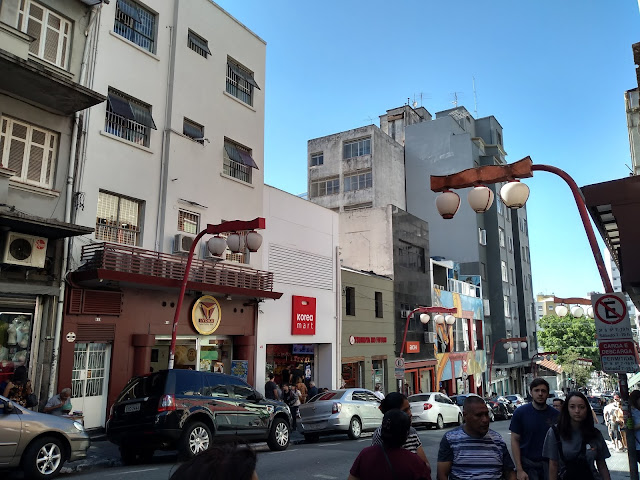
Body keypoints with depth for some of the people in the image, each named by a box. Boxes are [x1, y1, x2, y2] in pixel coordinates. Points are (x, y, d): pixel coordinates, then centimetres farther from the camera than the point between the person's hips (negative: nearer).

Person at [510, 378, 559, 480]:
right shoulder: (520, 412, -7)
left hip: (549, 464, 2)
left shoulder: (555, 414, -1)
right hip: (527, 464, -2)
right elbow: (515, 441, -6)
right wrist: (519, 470, -11)